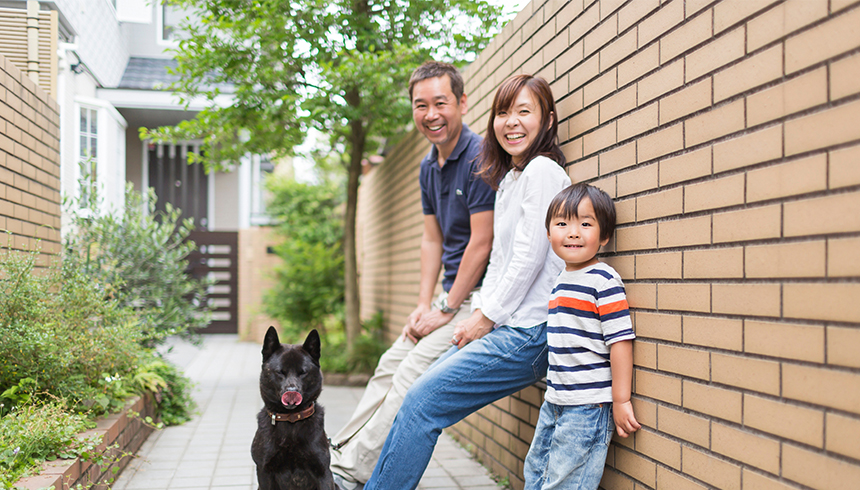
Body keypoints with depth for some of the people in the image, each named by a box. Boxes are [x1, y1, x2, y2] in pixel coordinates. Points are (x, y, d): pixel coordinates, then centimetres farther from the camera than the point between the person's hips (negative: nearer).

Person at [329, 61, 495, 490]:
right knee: (392, 364, 9)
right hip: (451, 295, 9)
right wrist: (424, 305, 4)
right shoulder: (428, 167, 11)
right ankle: (338, 455, 16)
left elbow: (481, 244, -19)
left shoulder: (480, 159, -18)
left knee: (413, 378, -13)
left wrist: (446, 311, -14)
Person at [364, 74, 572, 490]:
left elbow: (529, 258, -16)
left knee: (422, 402, -10)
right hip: (504, 327, 9)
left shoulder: (542, 170, -11)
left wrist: (485, 318, -9)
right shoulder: (508, 179, 19)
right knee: (417, 397, 5)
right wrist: (477, 315, 7)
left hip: (528, 334, -9)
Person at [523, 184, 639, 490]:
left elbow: (620, 340, -18)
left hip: (588, 407, -9)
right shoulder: (561, 281, 11)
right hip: (554, 404, 9)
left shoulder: (604, 281, -15)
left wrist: (621, 401, -18)